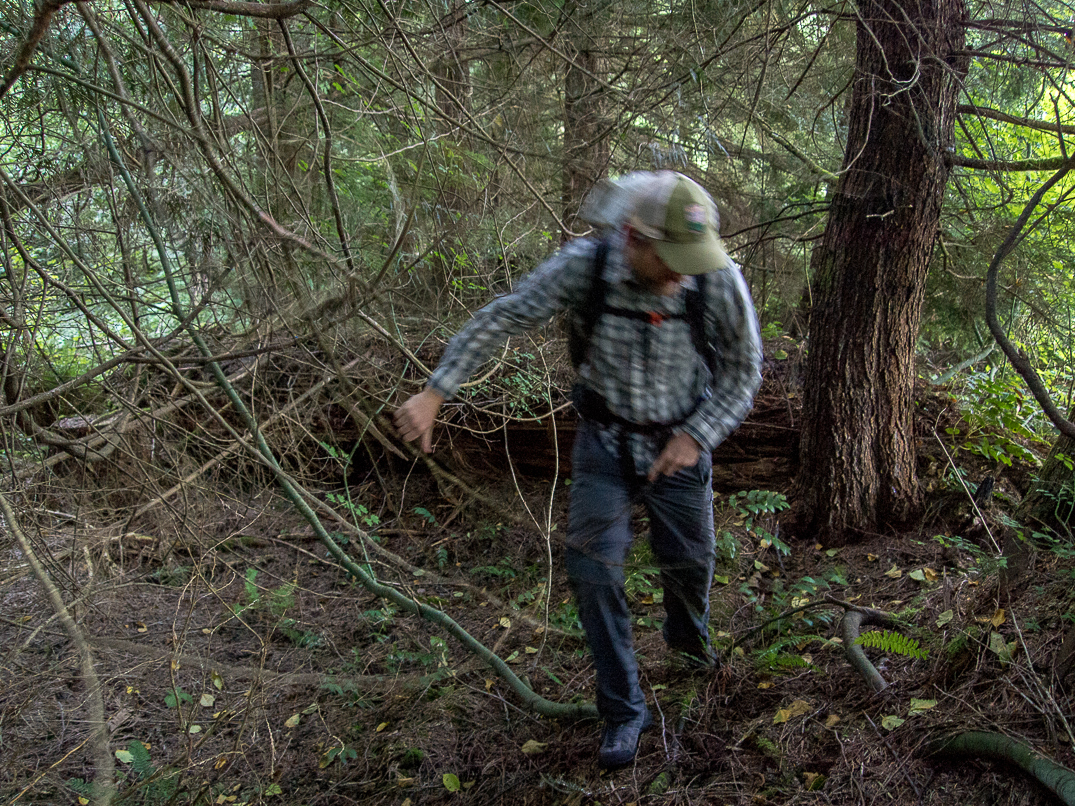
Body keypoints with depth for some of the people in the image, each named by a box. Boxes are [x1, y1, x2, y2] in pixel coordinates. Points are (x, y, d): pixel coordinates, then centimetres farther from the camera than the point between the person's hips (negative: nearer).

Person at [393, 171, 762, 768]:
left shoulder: (720, 278, -24)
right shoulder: (585, 265, -25)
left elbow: (743, 371, -10)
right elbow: (500, 320, -18)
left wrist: (697, 438, -21)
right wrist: (434, 394, -22)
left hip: (679, 443, 1)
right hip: (606, 440, 0)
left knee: (689, 563, 15)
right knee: (595, 568, -9)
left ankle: (687, 631, 53)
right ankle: (624, 711, 10)